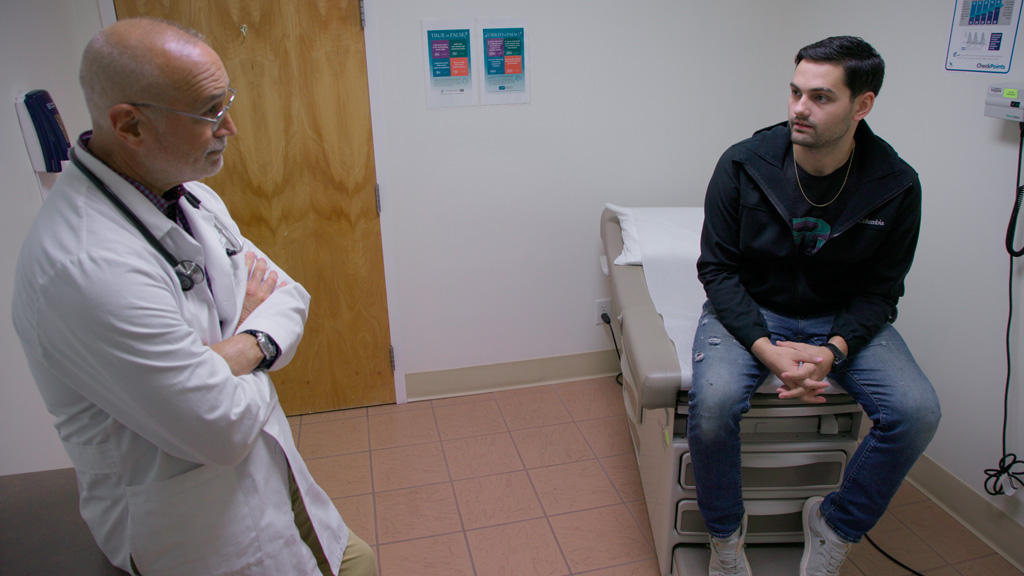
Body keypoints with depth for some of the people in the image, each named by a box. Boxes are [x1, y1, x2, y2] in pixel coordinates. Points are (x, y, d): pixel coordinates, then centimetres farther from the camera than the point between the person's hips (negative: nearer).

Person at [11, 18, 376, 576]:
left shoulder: (189, 193, -1)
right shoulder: (87, 267, -32)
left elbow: (289, 296, 1)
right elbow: (223, 426, -28)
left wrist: (244, 347, -21)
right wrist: (253, 321, -9)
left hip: (268, 468, 8)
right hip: (203, 527, -8)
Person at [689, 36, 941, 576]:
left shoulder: (896, 186, -10)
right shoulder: (743, 165, -14)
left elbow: (880, 288, -2)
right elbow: (717, 268, -10)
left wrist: (835, 349, -22)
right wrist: (767, 348, -24)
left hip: (844, 318, 2)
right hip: (750, 311, -2)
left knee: (917, 411, -22)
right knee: (712, 401, -30)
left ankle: (835, 526, 7)